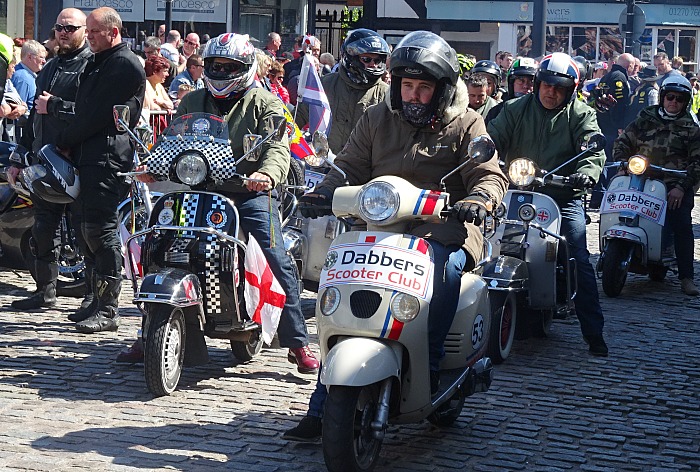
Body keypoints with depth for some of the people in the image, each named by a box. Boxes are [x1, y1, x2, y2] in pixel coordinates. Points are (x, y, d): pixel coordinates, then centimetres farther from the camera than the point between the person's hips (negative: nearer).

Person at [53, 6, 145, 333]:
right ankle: (99, 303, 16)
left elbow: (98, 113, -15)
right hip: (88, 156, 10)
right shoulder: (98, 63, 23)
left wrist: (65, 140, -5)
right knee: (90, 232, 10)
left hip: (108, 157, -10)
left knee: (101, 230, -12)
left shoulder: (125, 64, -9)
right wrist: (70, 144, 8)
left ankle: (107, 310, -10)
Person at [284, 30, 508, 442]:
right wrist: (323, 194, -8)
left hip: (442, 230, -3)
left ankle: (430, 364, -18)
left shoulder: (465, 124, 6)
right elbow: (350, 167, 12)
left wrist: (476, 200, -25)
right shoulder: (377, 119, 15)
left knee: (447, 267, -37)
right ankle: (322, 409, -9)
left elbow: (490, 175, -2)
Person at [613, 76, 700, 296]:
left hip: (676, 187, -2)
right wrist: (622, 164, -2)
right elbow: (623, 143, 18)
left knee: (682, 226, -17)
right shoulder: (645, 121, 14)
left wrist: (681, 187, -11)